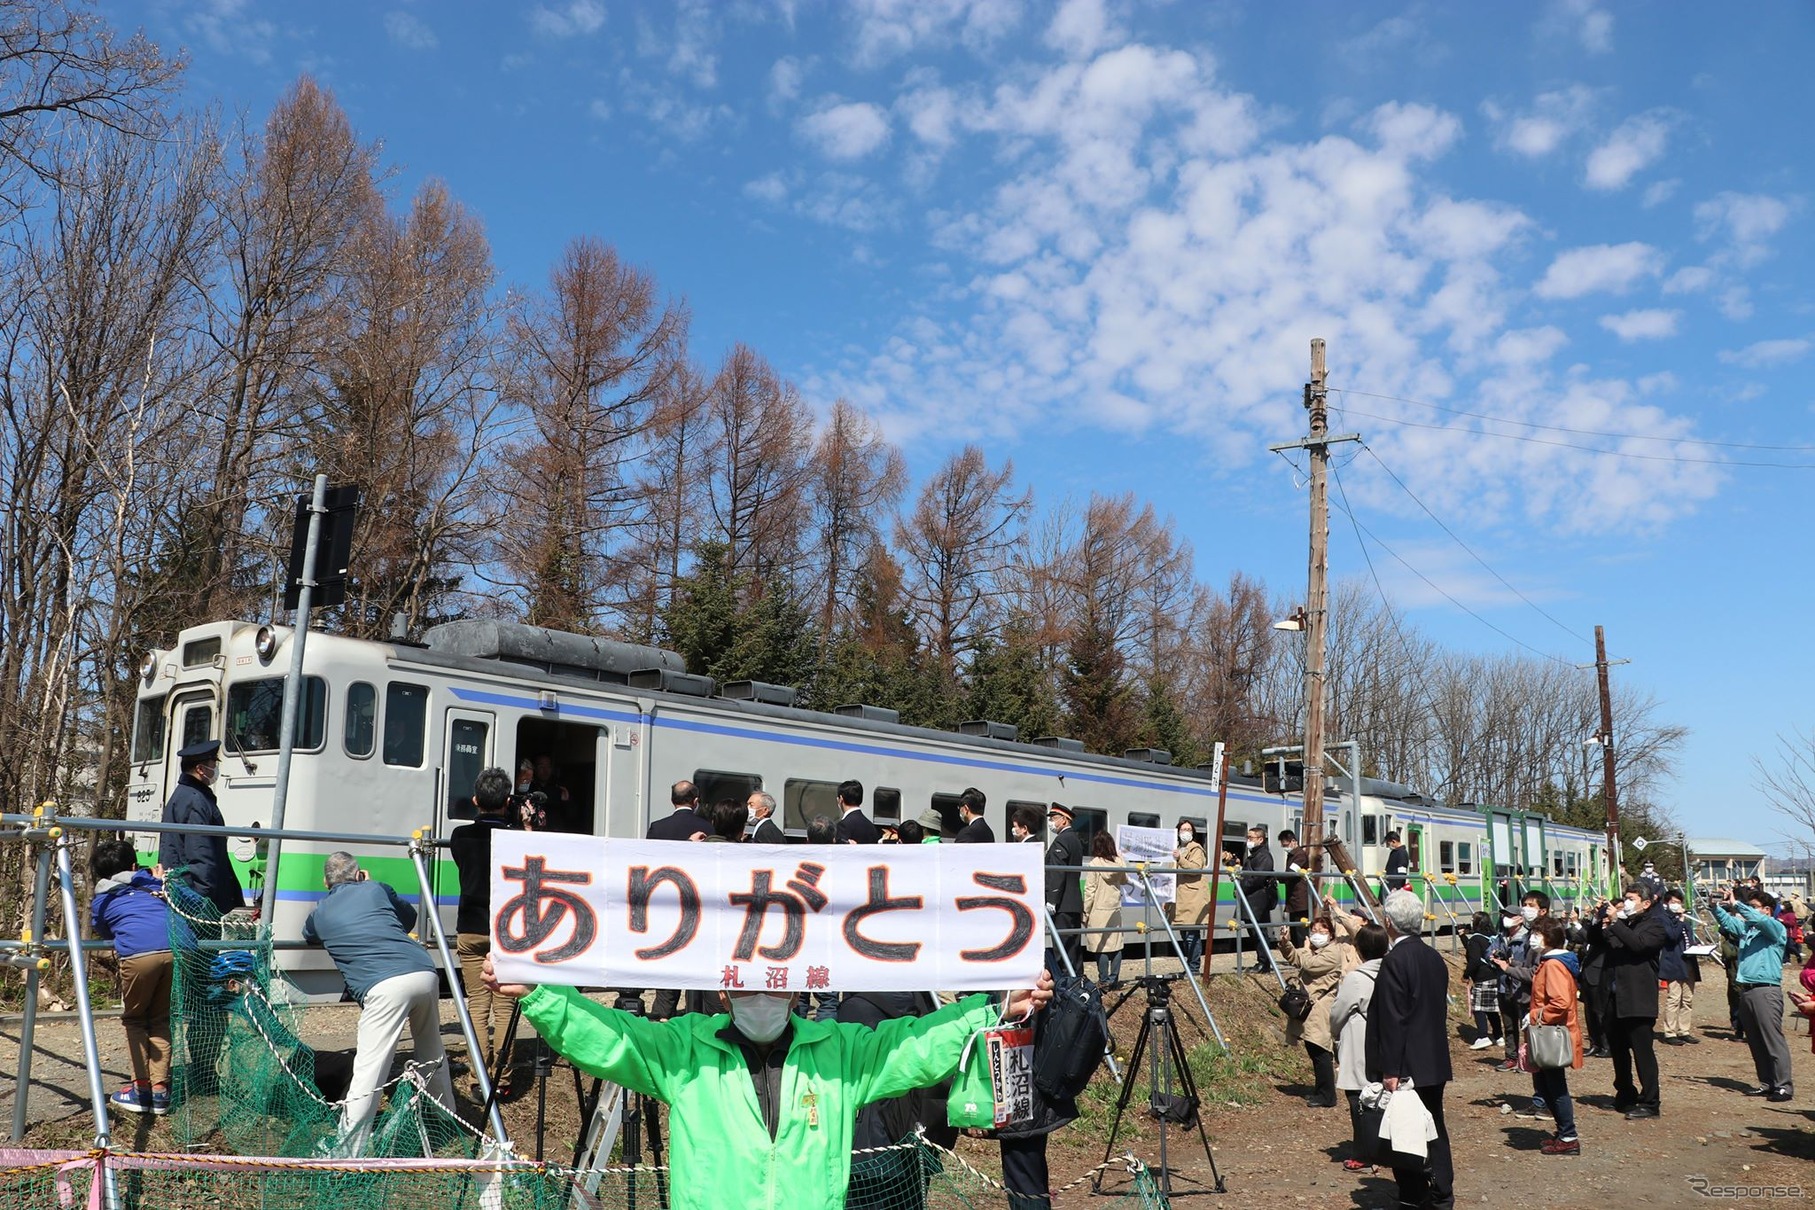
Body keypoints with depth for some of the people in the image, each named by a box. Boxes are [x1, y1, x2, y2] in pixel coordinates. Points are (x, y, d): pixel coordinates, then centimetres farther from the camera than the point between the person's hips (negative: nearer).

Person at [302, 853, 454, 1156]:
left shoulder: (320, 912, 20)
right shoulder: (375, 889, 21)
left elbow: (308, 936, 45)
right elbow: (409, 917, 38)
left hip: (384, 987, -4)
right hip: (425, 973, 4)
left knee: (368, 1071, -7)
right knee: (433, 1055, 25)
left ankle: (346, 1153, -10)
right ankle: (447, 1118, 42)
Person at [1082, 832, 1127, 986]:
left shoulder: (1095, 863, -11)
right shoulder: (1118, 862, 1)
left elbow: (1090, 891, -9)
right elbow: (1125, 881, 21)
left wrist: (1085, 913, -2)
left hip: (1098, 911, -5)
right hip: (1115, 910, 5)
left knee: (1100, 947, 0)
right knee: (1116, 945, 8)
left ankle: (1104, 980, 1)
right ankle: (1114, 979, 11)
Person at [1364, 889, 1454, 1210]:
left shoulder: (1395, 960, -19)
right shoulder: (1435, 958, 6)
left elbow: (1392, 1020, -20)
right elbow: (1440, 1009, 14)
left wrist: (1390, 1070, -18)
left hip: (1408, 1066, -8)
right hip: (1435, 1062, 8)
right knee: (1434, 1128, 16)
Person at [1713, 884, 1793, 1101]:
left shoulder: (1776, 929, -2)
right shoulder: (1745, 927, 17)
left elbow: (1761, 920, -21)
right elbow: (1726, 921, 9)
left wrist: (1737, 904, -23)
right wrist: (1717, 906, -9)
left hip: (1766, 991, -7)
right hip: (1746, 991, 7)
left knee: (1773, 1041, -7)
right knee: (1755, 1042, 11)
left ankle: (1784, 1086, -4)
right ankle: (1766, 1083, 18)